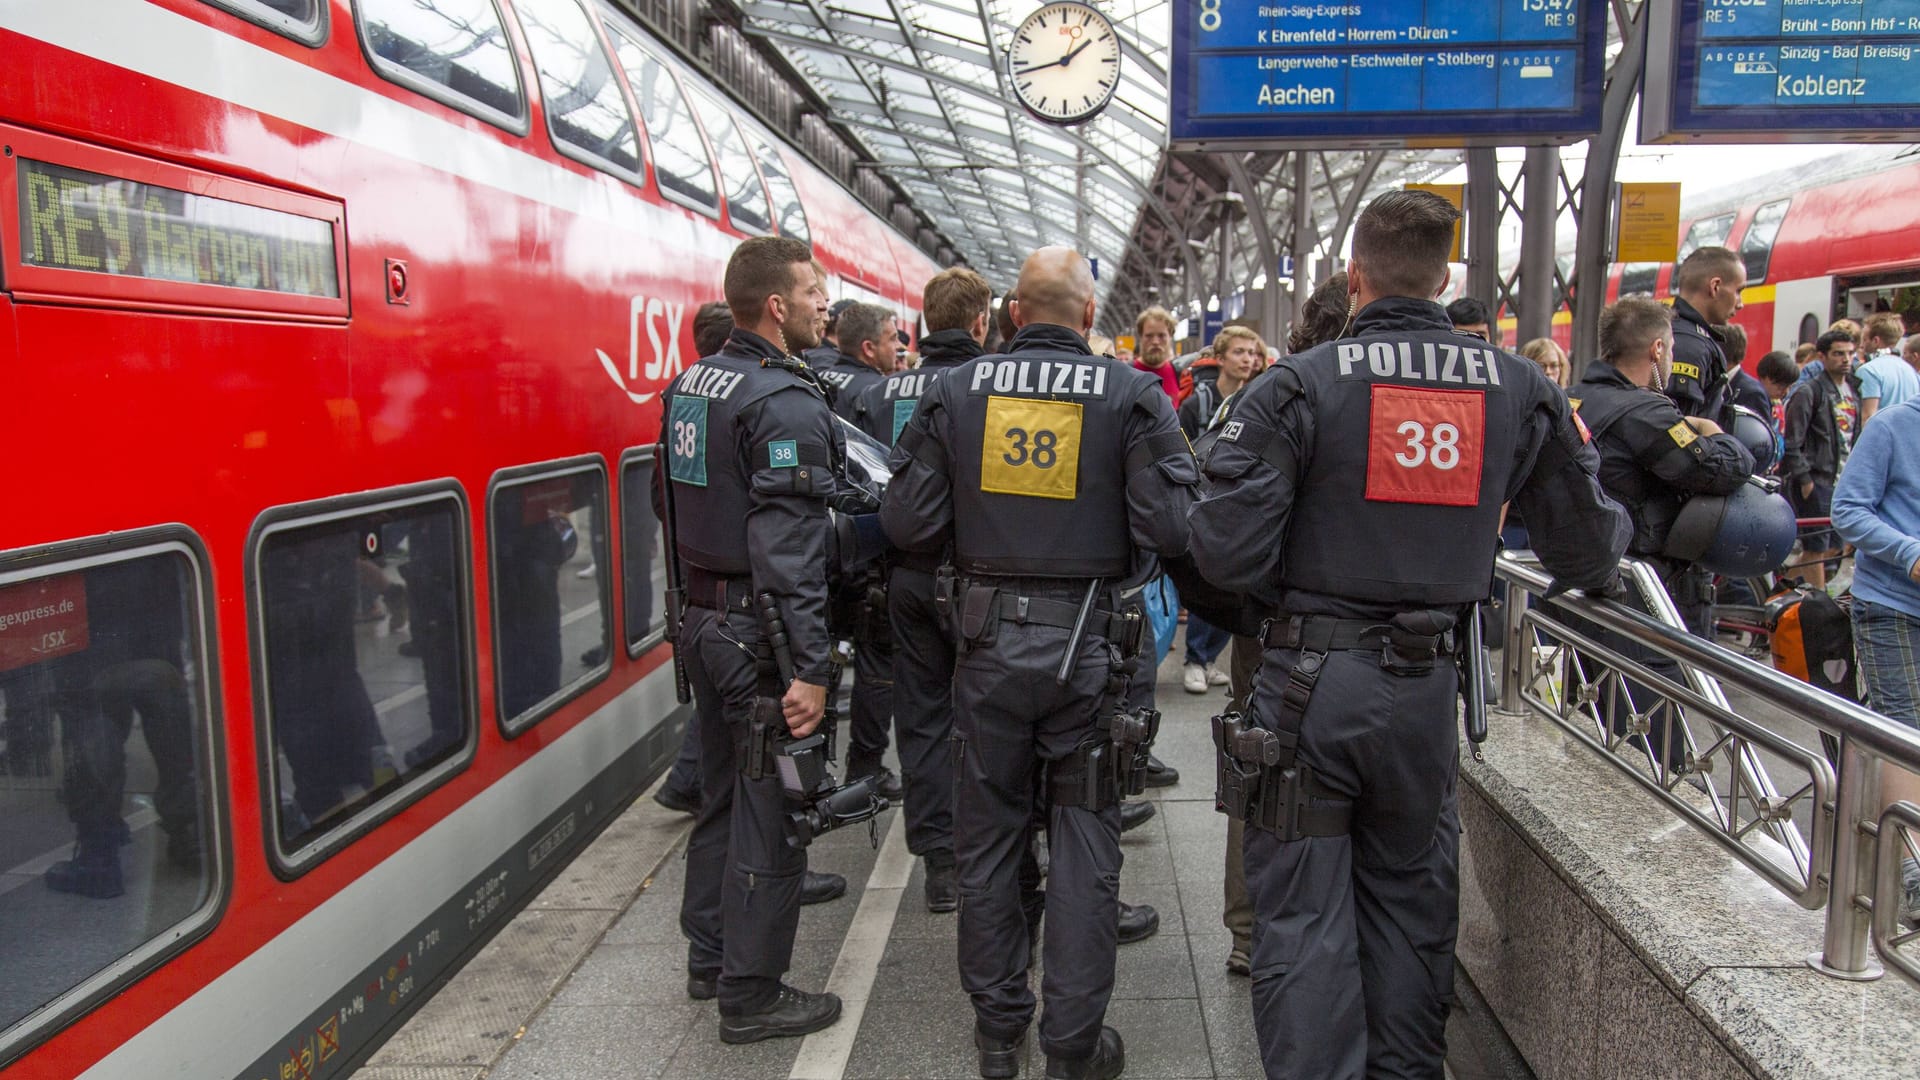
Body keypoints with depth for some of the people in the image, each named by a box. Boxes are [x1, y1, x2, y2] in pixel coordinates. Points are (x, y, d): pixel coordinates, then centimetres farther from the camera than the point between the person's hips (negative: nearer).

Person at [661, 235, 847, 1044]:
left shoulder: (690, 385, 10)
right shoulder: (786, 401, -18)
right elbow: (791, 546, -25)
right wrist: (810, 666, -24)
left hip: (703, 620, 9)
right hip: (759, 633, -9)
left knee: (723, 794, 21)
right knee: (769, 811, 2)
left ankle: (709, 956, 34)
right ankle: (751, 996, 13)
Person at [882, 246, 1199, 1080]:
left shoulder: (953, 392, -1)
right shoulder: (1131, 396, -7)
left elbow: (907, 523, -3)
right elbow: (1170, 527, -14)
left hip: (987, 639, 2)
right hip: (1085, 641, -2)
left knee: (987, 830, 14)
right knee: (1085, 836, 10)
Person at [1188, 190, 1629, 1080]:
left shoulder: (1298, 386, -10)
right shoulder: (1520, 389, 2)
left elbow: (1226, 554, -16)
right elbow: (1587, 550, 10)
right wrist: (1606, 546, 34)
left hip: (1311, 680, -3)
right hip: (1427, 683, 4)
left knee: (1303, 917, 6)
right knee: (1410, 904, 20)